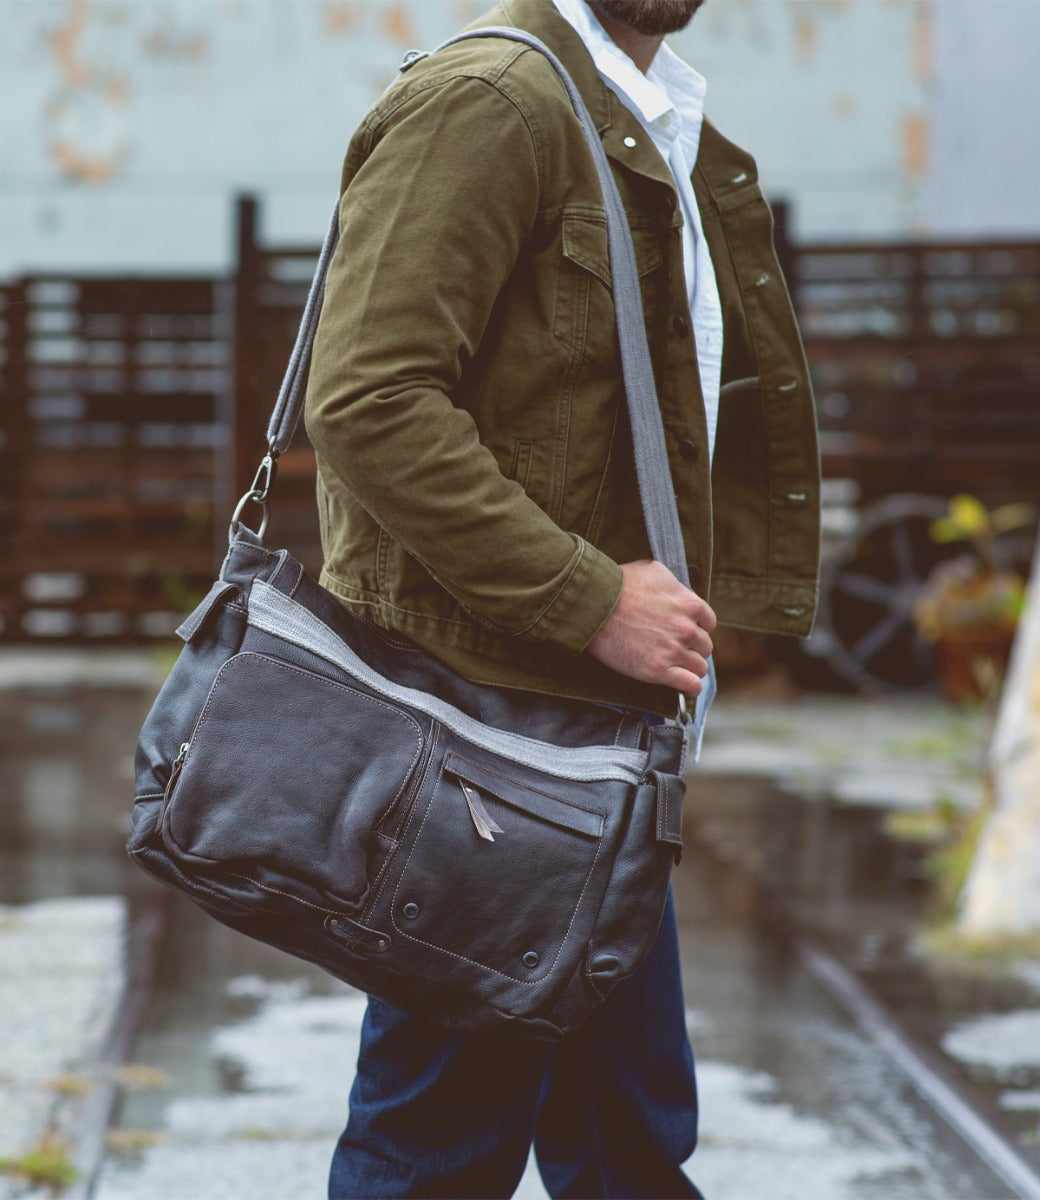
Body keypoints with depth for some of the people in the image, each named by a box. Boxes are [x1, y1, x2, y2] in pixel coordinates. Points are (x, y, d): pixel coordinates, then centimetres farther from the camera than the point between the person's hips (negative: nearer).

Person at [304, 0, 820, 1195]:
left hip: (594, 714, 10)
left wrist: (663, 607, 16)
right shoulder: (486, 101, -13)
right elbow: (368, 401, -22)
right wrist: (593, 600, -22)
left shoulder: (661, 139, 18)